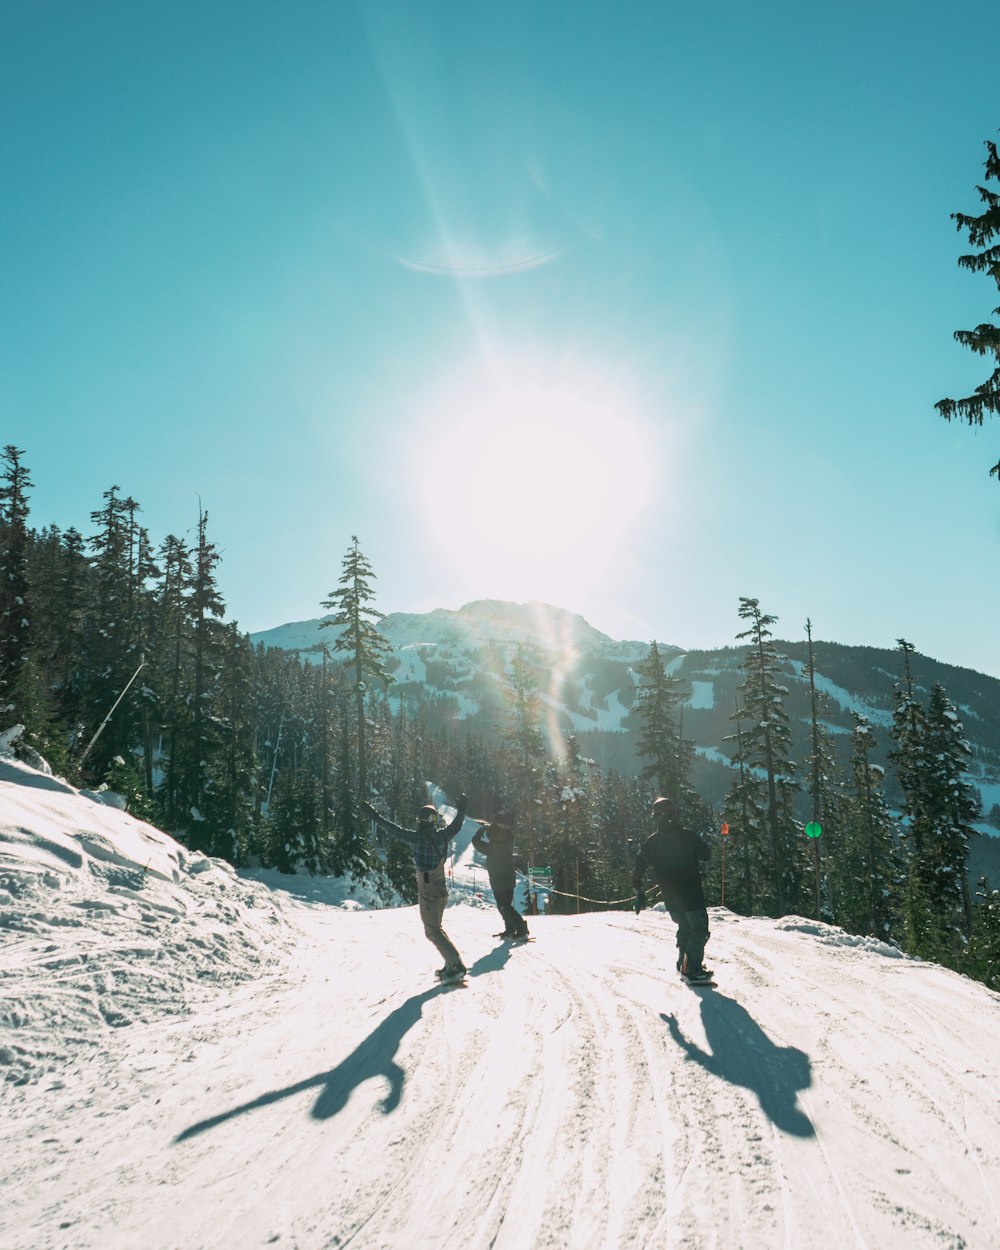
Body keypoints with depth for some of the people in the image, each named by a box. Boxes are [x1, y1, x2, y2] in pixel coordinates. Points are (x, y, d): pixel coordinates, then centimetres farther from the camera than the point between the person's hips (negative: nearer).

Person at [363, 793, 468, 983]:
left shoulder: (417, 838, -18)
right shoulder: (441, 837, -2)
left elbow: (393, 830, -16)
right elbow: (456, 825, 16)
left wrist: (375, 816, -9)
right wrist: (461, 809, 32)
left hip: (427, 893, -6)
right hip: (442, 891, 6)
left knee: (433, 931, 3)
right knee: (436, 928, 21)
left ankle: (456, 965, -3)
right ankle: (452, 964, 20)